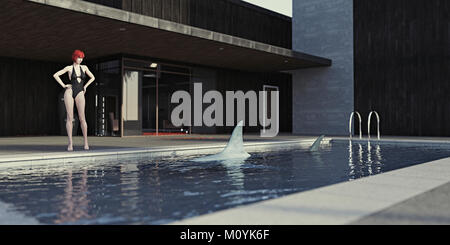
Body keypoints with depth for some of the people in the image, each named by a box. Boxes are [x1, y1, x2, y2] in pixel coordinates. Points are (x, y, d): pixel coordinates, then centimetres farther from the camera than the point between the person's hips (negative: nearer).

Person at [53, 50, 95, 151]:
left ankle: (86, 142, -5)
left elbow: (92, 77, 25)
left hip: (80, 93, 1)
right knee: (70, 118, -4)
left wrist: (85, 86, 15)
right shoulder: (69, 68, 6)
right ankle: (70, 143, -5)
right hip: (70, 91, -1)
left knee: (82, 117, -9)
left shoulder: (84, 67, 13)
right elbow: (55, 75, 3)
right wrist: (64, 85, -2)